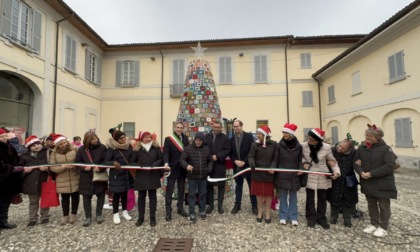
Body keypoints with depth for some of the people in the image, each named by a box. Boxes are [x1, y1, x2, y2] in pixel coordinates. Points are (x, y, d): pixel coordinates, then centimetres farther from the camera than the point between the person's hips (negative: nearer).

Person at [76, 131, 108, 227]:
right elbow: (77, 162, 1)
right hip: (86, 177, 1)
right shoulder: (82, 149, -3)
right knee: (86, 196, 7)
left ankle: (99, 214, 28)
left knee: (101, 194, 10)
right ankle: (88, 216, 22)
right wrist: (84, 167, -17)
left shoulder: (102, 147, -8)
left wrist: (100, 168, -24)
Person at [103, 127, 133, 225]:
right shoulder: (112, 148, -13)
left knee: (125, 192, 15)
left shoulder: (129, 146, 1)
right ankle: (115, 214, 22)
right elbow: (105, 161, -15)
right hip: (116, 175, -4)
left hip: (127, 174, 4)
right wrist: (114, 163, -32)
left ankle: (124, 211, 32)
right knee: (116, 194, 5)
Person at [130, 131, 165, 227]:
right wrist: (138, 166, -17)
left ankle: (152, 218, 20)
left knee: (152, 196, 9)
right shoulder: (137, 149, -3)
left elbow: (161, 159, 2)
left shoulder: (156, 147, -1)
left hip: (153, 176, 1)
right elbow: (132, 161, 0)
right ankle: (140, 217, 26)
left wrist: (155, 164, -16)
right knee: (141, 196, 12)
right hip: (141, 176, 0)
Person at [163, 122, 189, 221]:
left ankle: (180, 208, 29)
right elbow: (166, 152, -15)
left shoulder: (185, 138, 6)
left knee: (181, 190, 15)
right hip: (172, 168, -4)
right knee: (169, 191, 4)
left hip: (182, 168, 4)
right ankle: (168, 211, 16)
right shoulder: (168, 139, -7)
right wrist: (166, 163, -31)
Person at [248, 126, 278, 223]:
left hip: (269, 173, -1)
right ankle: (260, 212, 29)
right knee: (259, 193, 12)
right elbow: (251, 156, -8)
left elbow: (275, 158, -5)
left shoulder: (274, 144, -5)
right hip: (257, 173, 1)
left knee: (268, 193, 12)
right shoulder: (254, 144, -2)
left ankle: (268, 213, 29)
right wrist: (252, 163, -28)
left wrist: (272, 168, -21)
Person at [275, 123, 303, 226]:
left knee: (293, 196, 13)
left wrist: (300, 169, -11)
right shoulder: (280, 145, -7)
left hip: (294, 175, 1)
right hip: (282, 175, -1)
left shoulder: (298, 146, -4)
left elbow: (300, 160, 4)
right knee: (283, 196, 9)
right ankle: (283, 216, 22)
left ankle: (293, 217, 25)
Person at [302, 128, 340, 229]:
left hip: (323, 177, 0)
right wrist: (304, 162, -15)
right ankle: (311, 217, 27)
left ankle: (321, 218, 30)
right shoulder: (303, 146, -15)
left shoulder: (326, 147, -15)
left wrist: (336, 171, -13)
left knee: (322, 198, 14)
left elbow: (331, 160, -1)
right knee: (310, 198, 11)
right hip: (310, 176, 0)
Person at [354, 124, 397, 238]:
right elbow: (356, 162, 4)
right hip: (368, 183, 4)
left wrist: (372, 173, -22)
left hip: (382, 183, -4)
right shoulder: (362, 147, -1)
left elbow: (389, 166, -19)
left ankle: (383, 227, 26)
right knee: (371, 204, 18)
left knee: (383, 206, 10)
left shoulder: (386, 149, -12)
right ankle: (374, 224, 34)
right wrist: (361, 172, -15)